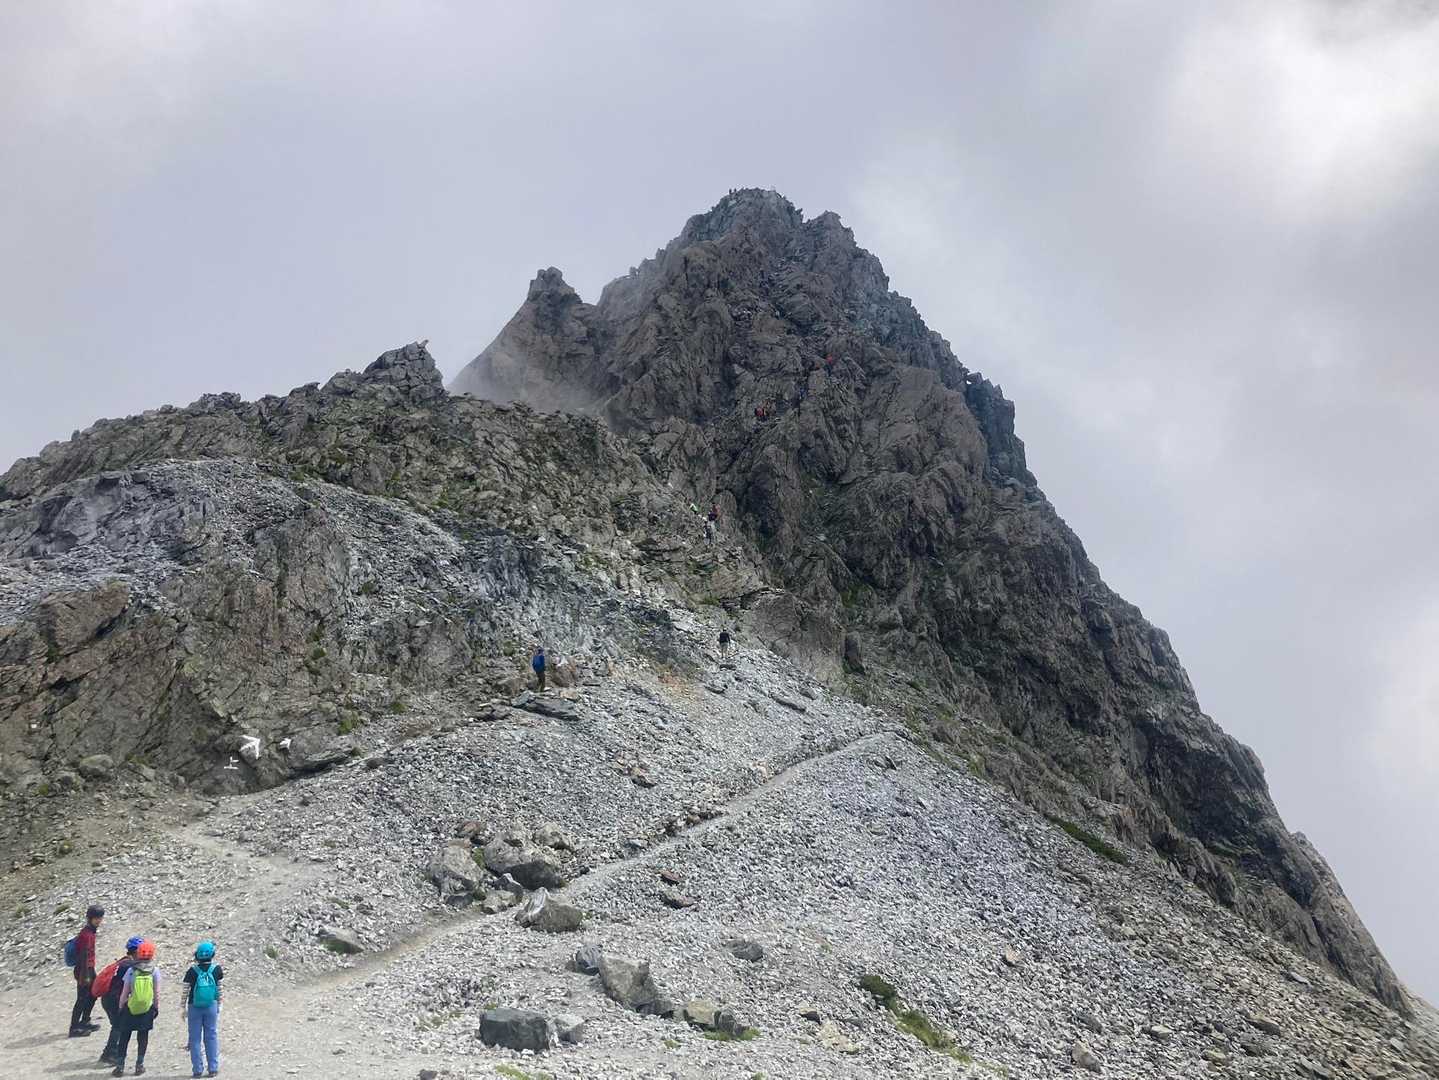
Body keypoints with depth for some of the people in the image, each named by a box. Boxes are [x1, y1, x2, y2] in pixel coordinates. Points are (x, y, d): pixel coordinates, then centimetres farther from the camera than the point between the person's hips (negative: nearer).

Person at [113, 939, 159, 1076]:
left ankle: (120, 1066, 15)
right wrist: (156, 1008, 7)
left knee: (124, 1038, 13)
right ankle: (139, 1066, 15)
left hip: (130, 1009, 0)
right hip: (147, 1010, 0)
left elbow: (124, 993, -5)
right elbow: (157, 993, -5)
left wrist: (121, 1008, 8)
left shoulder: (131, 971, -8)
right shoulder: (155, 971, -8)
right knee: (143, 1037, 13)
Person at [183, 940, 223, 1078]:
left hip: (194, 1007, -1)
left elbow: (186, 991, -5)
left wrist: (183, 1008, 5)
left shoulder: (192, 971, -9)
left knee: (195, 1038, 9)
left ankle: (197, 1069, 11)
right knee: (211, 1037, 9)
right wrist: (219, 1005, 15)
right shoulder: (216, 969, -5)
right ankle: (213, 1068, 11)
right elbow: (219, 989, 3)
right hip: (211, 1006, 1)